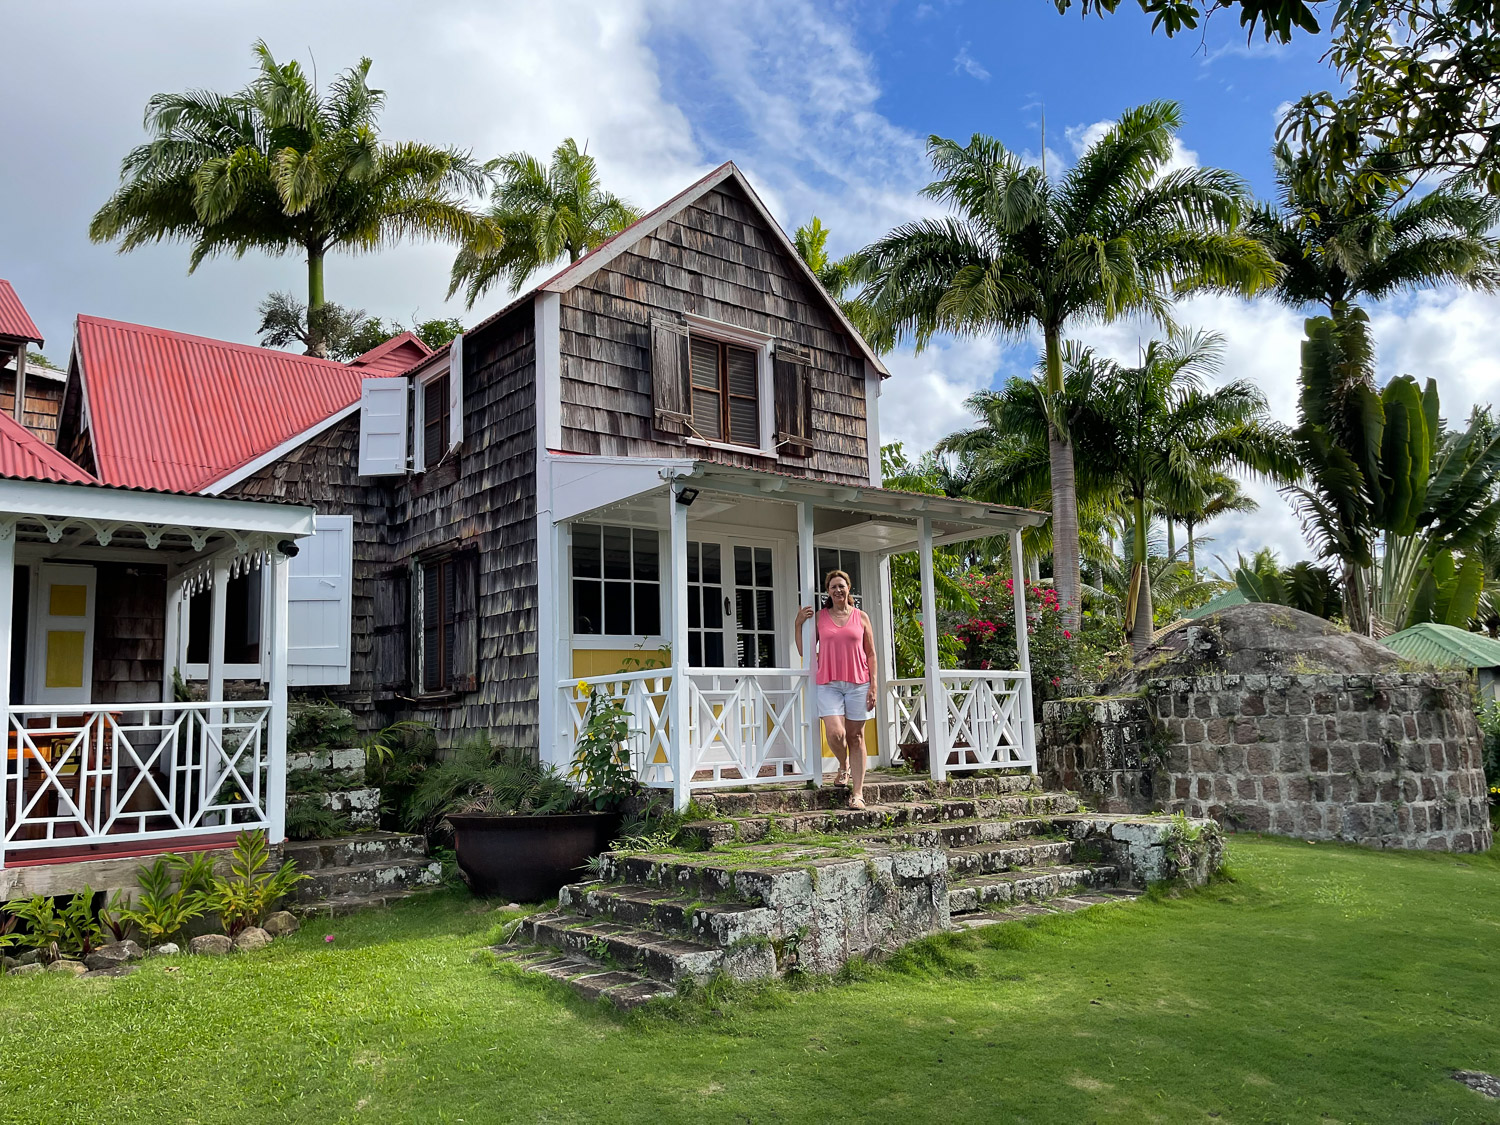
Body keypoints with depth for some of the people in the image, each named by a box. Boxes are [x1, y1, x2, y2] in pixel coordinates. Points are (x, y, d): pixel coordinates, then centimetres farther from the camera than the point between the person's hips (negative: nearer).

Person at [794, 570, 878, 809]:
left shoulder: (861, 617, 8)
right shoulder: (819, 617, 8)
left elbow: (871, 654, 8)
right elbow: (804, 651, 8)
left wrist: (873, 685, 1)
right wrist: (798, 624, -2)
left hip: (857, 683, 0)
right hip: (828, 684, 0)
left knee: (856, 737, 1)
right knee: (835, 732, -17)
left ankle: (857, 793, 4)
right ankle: (844, 766, 16)